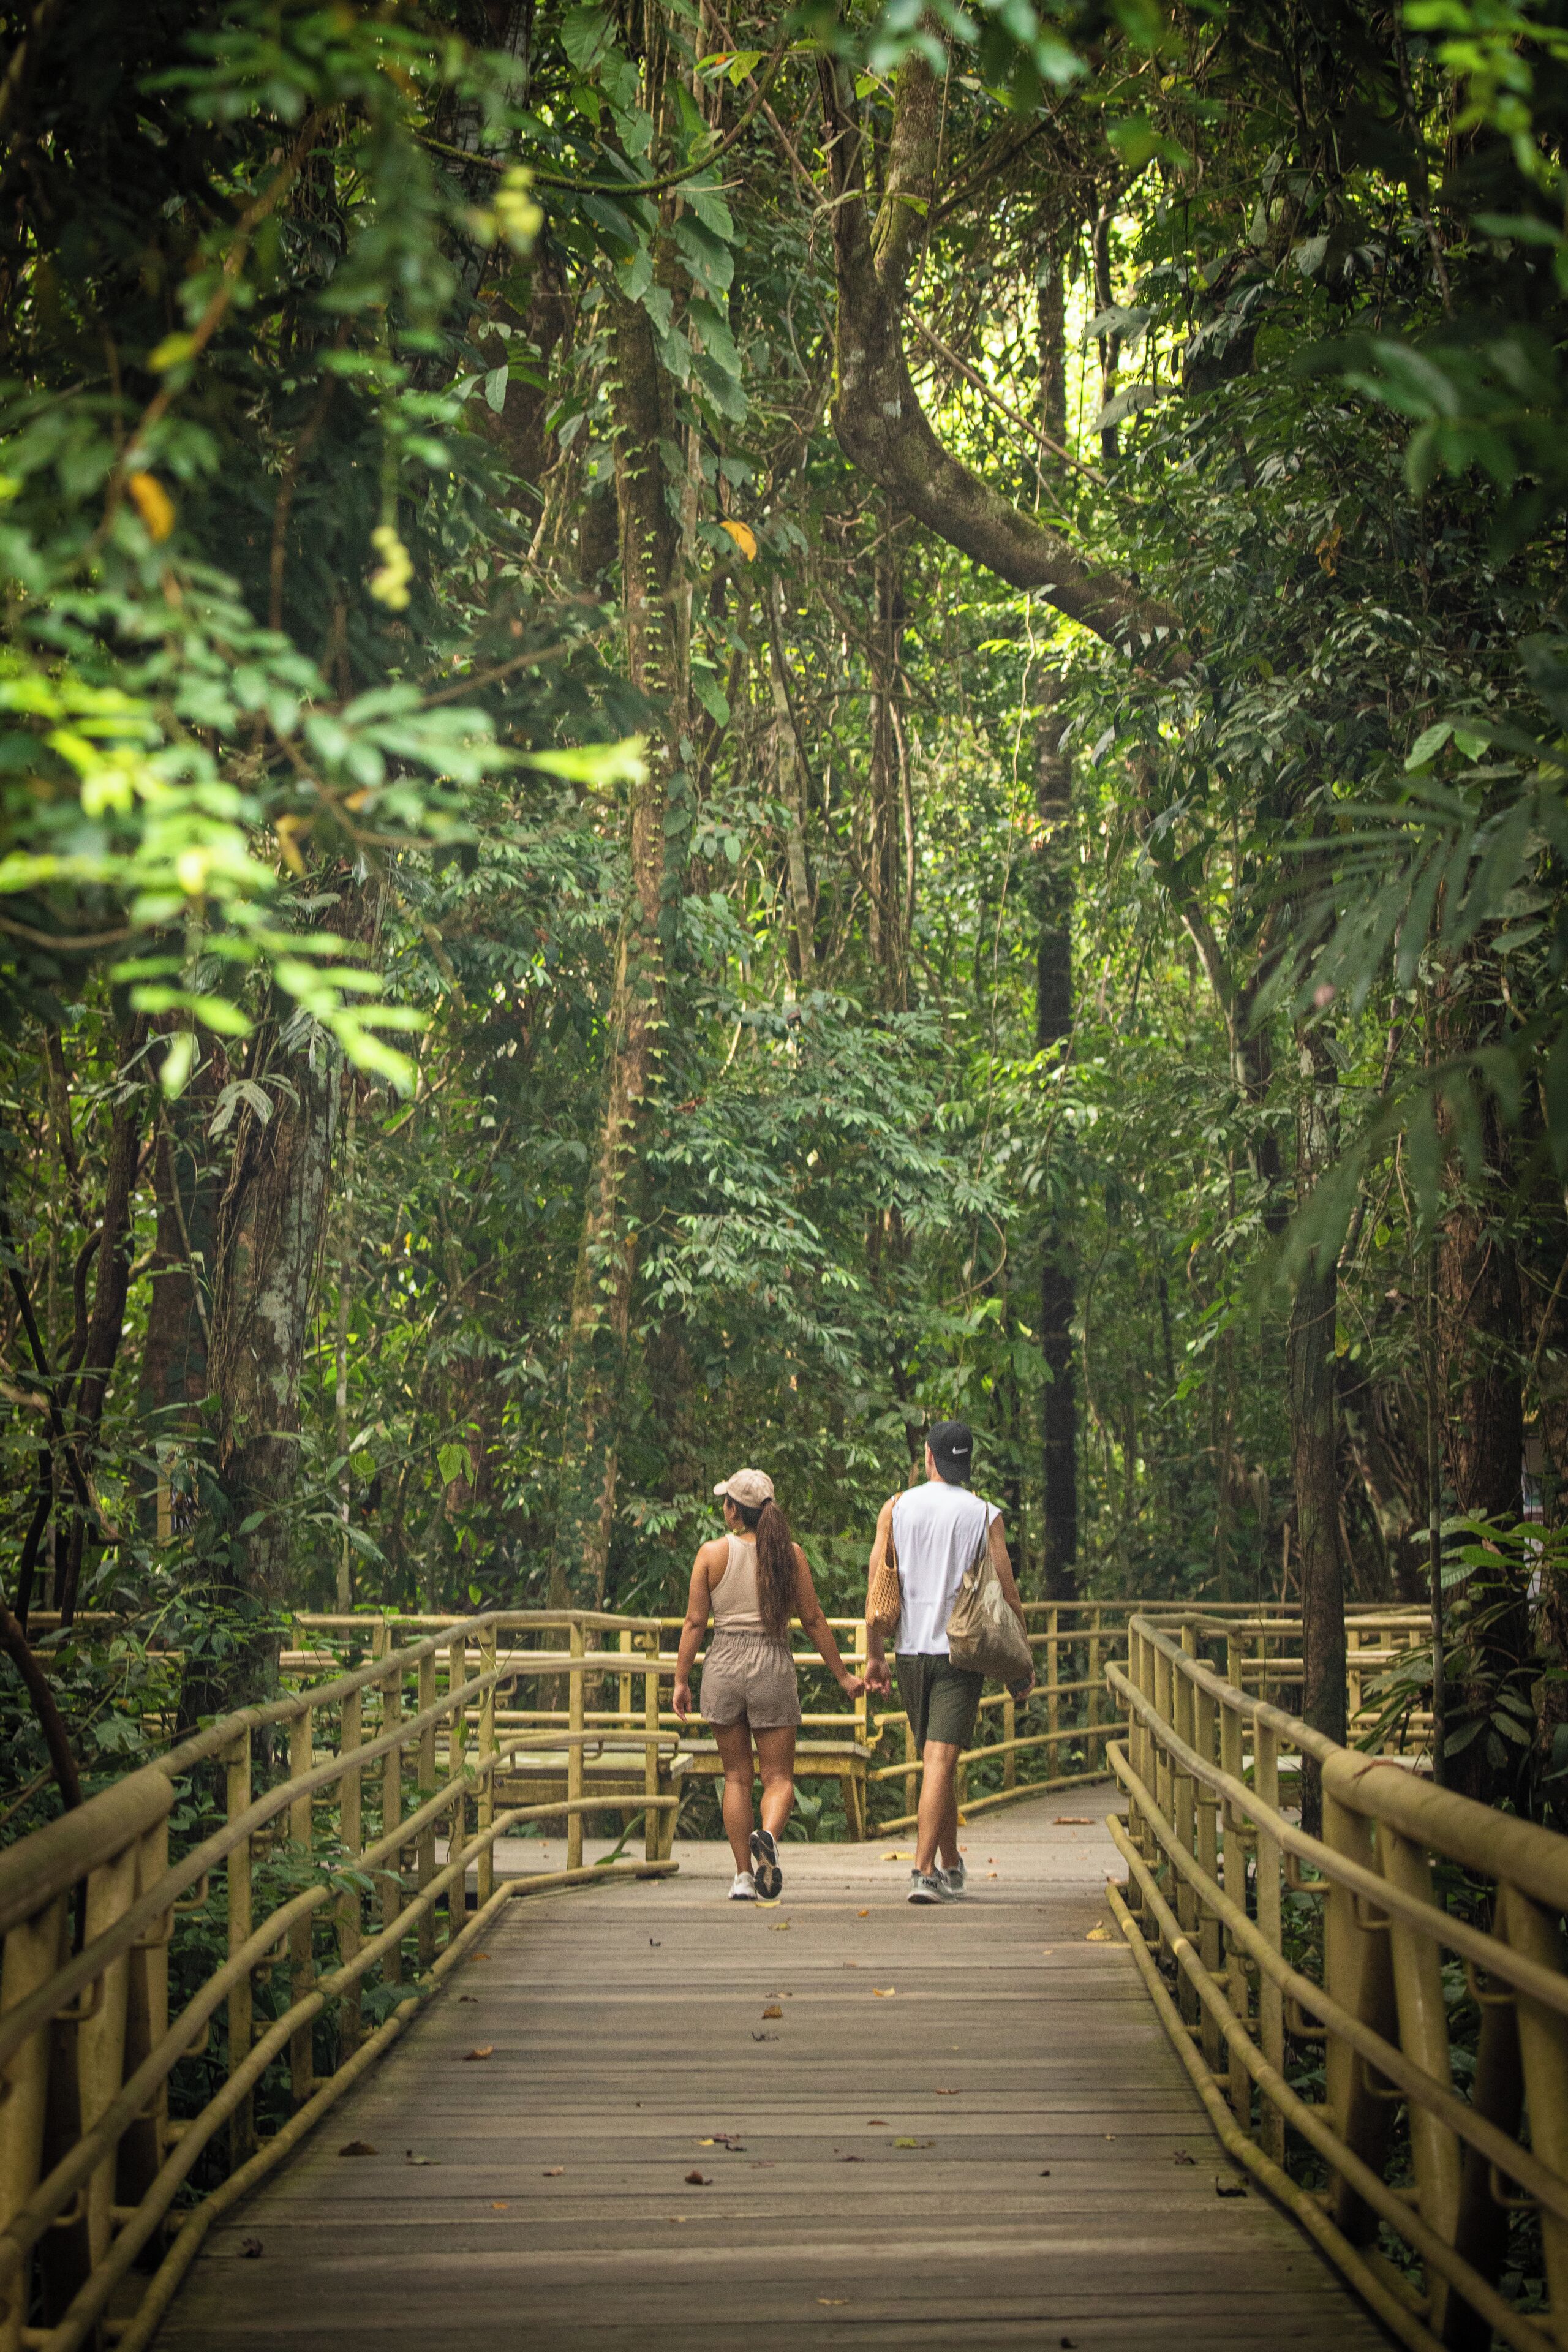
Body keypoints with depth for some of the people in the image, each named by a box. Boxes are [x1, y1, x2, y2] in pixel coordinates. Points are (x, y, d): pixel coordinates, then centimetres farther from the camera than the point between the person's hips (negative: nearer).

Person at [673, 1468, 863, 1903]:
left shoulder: (712, 1553, -2)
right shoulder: (789, 1553, 0)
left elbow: (694, 1622, -3)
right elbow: (813, 1620, 2)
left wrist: (682, 1679, 4)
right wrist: (843, 1675, 10)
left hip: (723, 1666, 1)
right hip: (773, 1665, 0)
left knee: (736, 1777, 11)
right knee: (778, 1775, 4)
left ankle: (743, 1876, 7)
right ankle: (768, 1835, -27)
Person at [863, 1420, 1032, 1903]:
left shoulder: (897, 1509, 3)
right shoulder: (984, 1515, -3)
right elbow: (1008, 1595, -3)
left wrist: (874, 1656, 8)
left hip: (911, 1649, 3)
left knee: (936, 1759, 16)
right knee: (941, 1759, -7)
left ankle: (952, 1866, 26)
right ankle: (925, 1871, -16)